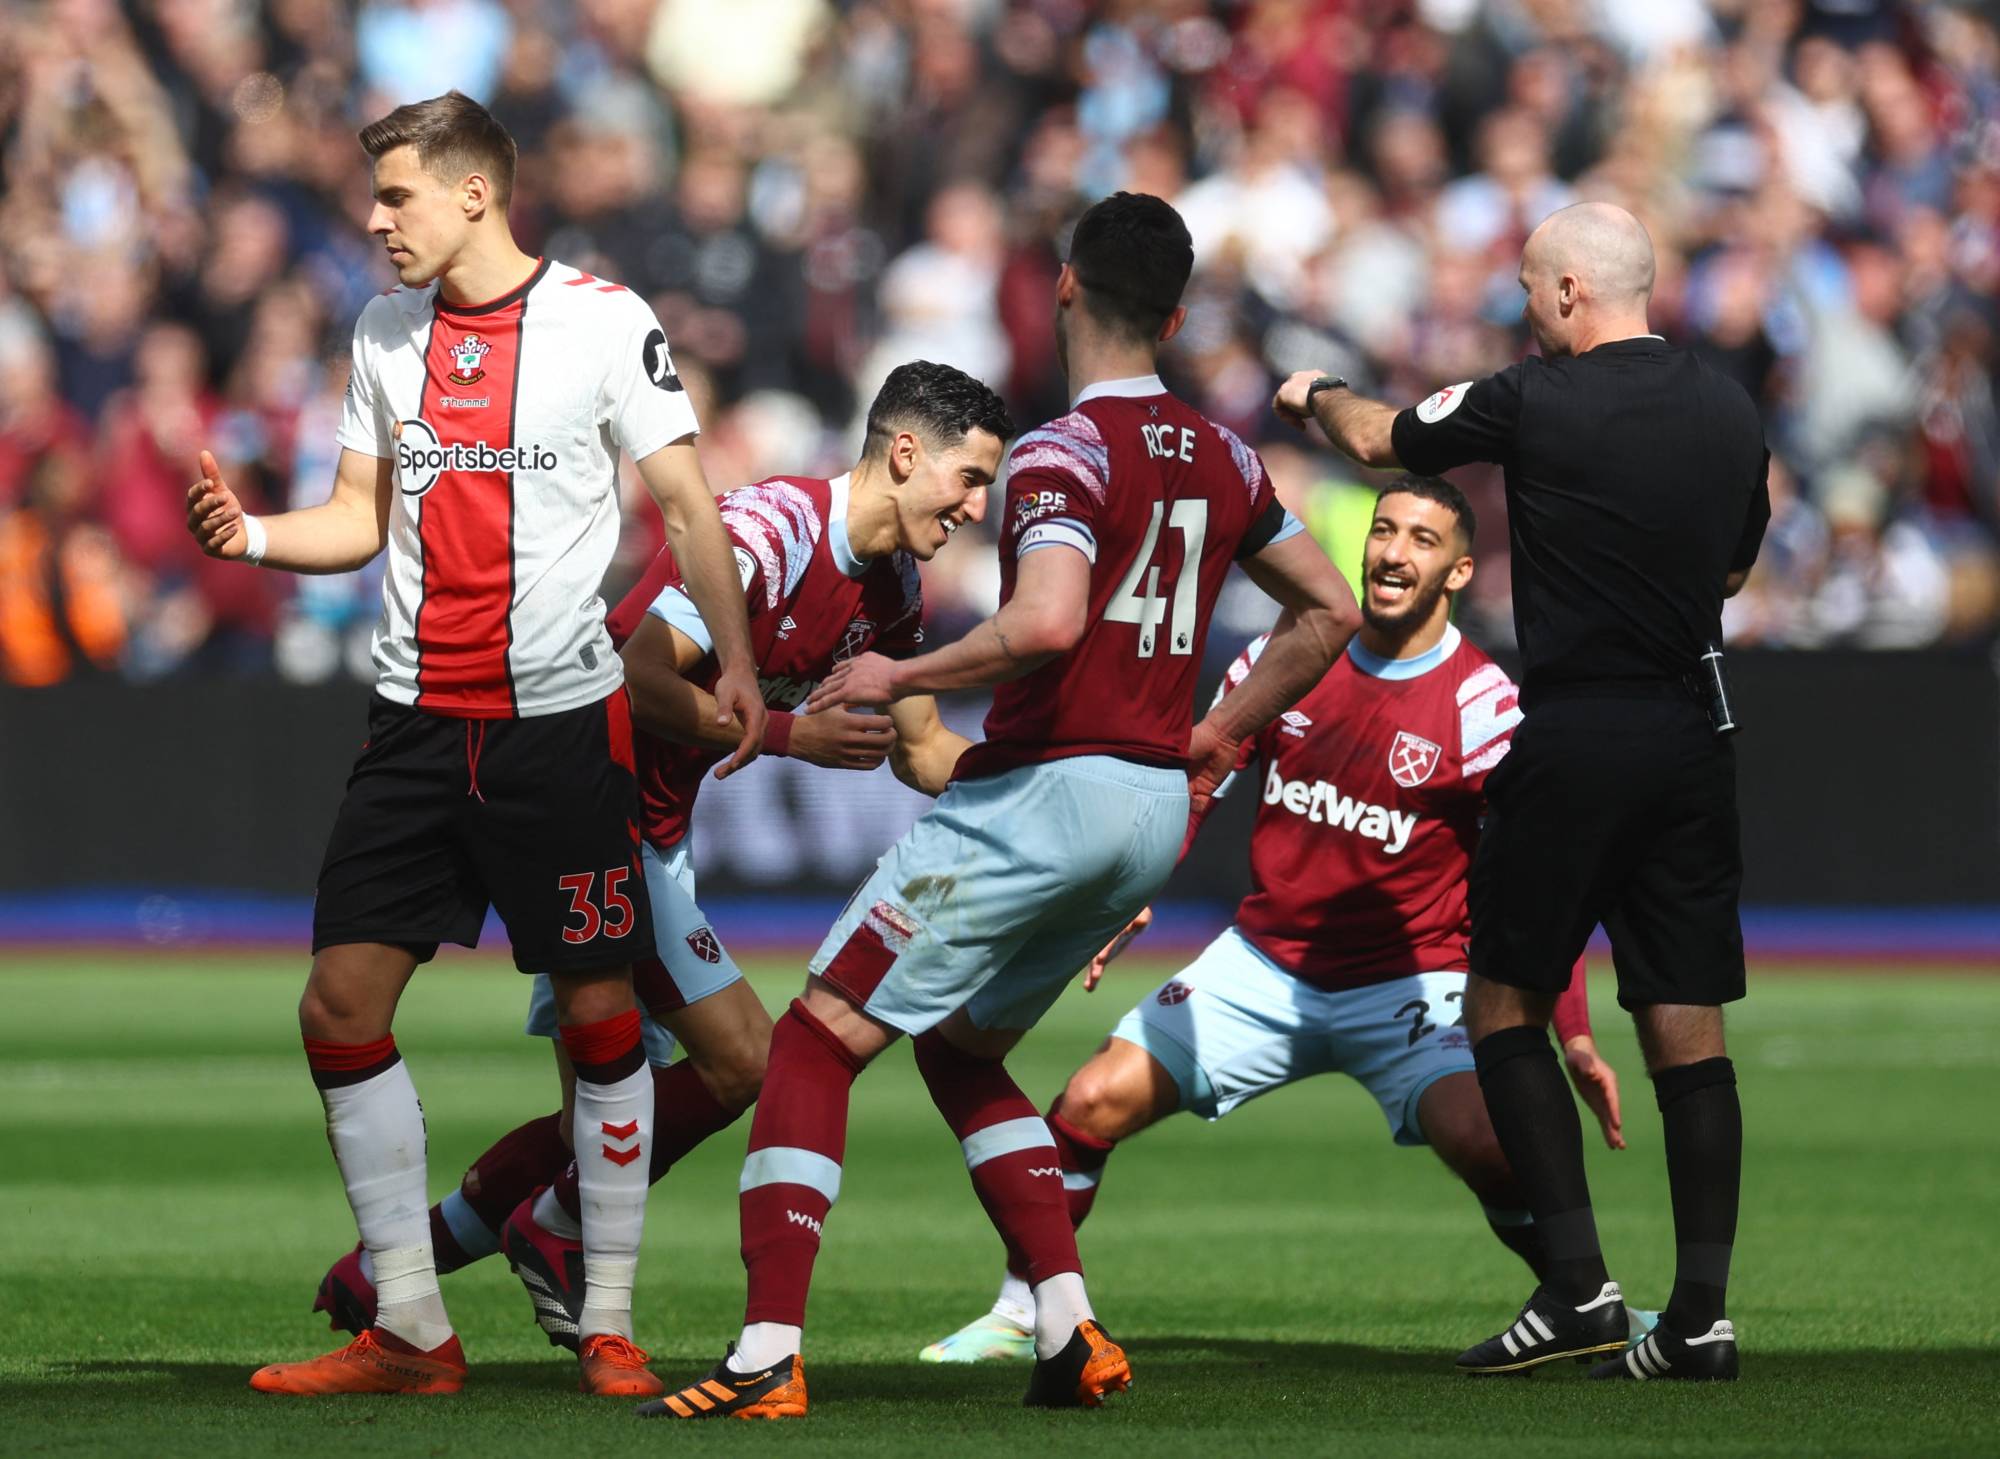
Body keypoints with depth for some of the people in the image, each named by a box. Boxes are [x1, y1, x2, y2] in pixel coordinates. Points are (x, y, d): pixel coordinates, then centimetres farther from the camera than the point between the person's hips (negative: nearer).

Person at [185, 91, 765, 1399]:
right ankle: (411, 1333, 4)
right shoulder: (387, 333, 10)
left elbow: (687, 504, -4)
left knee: (600, 1013, -1)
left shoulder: (602, 321, -5)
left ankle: (610, 1327, 9)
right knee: (342, 1004, -3)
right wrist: (252, 536, -4)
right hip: (418, 725, 5)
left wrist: (736, 662, -12)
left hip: (561, 718, -5)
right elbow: (363, 518, 15)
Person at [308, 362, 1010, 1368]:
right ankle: (554, 1235, 6)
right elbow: (642, 679, -28)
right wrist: (788, 734, -28)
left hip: (651, 831, 10)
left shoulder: (889, 587, 7)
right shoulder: (768, 529, -22)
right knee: (739, 1059, -13)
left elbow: (923, 753, 18)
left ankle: (378, 1280, 23)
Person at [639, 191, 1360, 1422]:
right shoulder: (1223, 459, 10)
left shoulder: (1067, 453, -13)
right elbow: (1331, 610, 19)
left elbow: (1048, 623, -28)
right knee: (959, 1049, 25)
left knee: (816, 1044, -3)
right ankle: (1073, 1334, 12)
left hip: (1043, 791, -8)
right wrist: (1221, 734, 24)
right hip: (1158, 812, 8)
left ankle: (770, 1355, -15)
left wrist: (898, 678, -16)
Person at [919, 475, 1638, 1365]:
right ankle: (1019, 1314, 11)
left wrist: (1574, 1036, -20)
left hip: (1407, 987, -4)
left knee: (1484, 1140, -30)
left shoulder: (1481, 705, -11)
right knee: (1091, 1102, -9)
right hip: (1263, 964, 4)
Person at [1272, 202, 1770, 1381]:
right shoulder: (1732, 410, 6)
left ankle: (1579, 1286, -5)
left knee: (1506, 1003, 6)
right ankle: (1702, 1315, 1)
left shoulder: (1539, 403, -10)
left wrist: (1318, 395, 28)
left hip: (1577, 740, -5)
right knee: (1687, 1027, 5)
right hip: (1695, 736, 5)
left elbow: (1380, 441, 7)